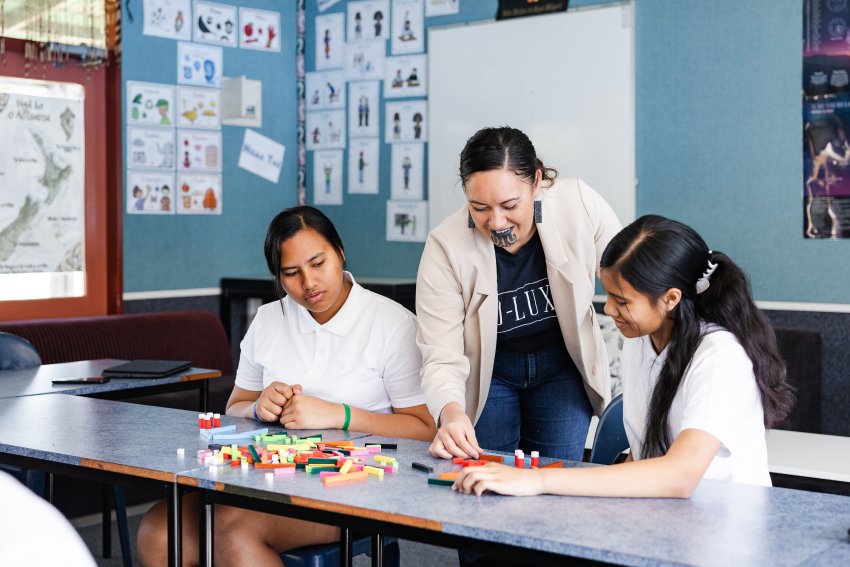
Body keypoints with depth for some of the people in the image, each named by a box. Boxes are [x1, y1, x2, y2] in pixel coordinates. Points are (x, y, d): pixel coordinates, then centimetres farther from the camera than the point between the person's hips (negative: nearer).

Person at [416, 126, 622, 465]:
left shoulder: (580, 205, -24)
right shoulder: (444, 247, -26)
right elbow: (441, 358, -25)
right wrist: (451, 412, -45)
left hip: (563, 366, 1)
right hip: (486, 372, -1)